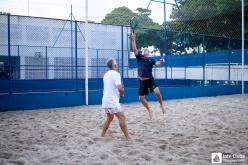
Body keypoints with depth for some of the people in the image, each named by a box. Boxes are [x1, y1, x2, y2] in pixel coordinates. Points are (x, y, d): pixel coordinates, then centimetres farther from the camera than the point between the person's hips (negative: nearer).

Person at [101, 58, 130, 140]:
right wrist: (122, 93, -1)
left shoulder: (106, 74, 14)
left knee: (110, 118, 21)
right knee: (122, 117, -7)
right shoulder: (116, 74, -11)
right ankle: (128, 138, -8)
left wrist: (118, 93, 14)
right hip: (112, 100, -9)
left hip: (105, 100, 9)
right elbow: (120, 88, -21)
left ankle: (102, 135, 23)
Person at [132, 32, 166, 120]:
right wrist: (133, 39, -12)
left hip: (150, 80, -3)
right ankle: (149, 111, 24)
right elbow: (134, 49, -4)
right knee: (141, 98, 4)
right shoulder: (139, 57, 6)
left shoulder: (151, 59, 1)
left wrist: (160, 62, -38)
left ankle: (162, 105, 1)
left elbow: (157, 63, -16)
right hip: (142, 81, 3)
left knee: (157, 92, -24)